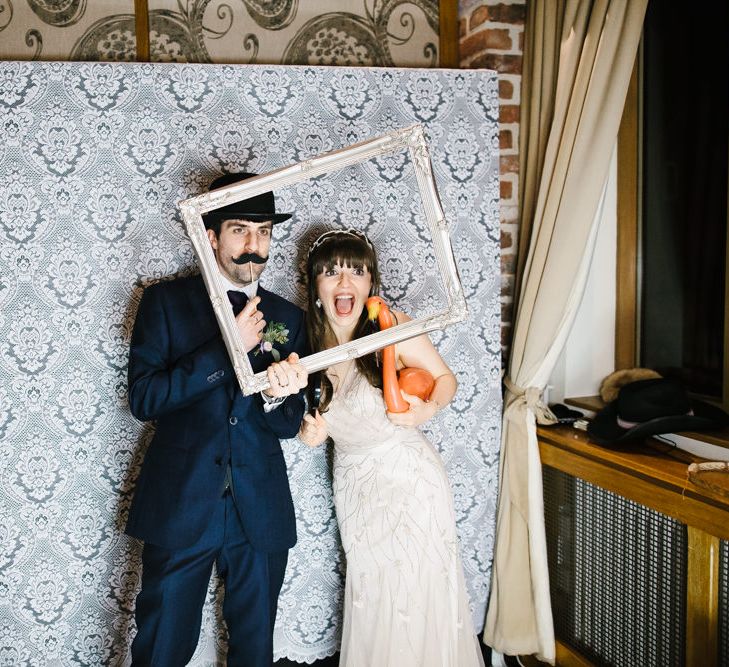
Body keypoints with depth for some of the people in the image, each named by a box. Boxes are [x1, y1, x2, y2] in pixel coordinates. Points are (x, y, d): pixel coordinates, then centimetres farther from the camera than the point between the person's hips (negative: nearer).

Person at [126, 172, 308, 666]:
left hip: (261, 514, 3)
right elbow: (144, 398, -12)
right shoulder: (167, 301, -1)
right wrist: (228, 348, -17)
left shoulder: (288, 318, 6)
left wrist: (278, 396, -20)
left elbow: (288, 426, 4)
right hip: (179, 508, -2)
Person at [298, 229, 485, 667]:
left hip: (408, 476, -4)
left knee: (419, 593, 4)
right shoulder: (310, 344, -3)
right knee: (370, 596, 16)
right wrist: (310, 431, -11)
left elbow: (446, 378, -4)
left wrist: (427, 409, -23)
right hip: (353, 482, 4)